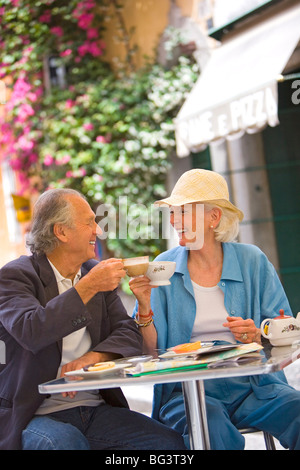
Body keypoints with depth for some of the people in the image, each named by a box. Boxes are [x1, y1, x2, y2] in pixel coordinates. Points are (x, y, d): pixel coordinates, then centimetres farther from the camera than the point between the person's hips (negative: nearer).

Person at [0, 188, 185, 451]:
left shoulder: (96, 273, 14)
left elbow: (129, 334, 6)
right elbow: (31, 332, -24)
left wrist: (93, 357, -15)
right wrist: (88, 287, -23)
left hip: (96, 408, 5)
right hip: (36, 415, -5)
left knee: (171, 442, -16)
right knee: (65, 441, -38)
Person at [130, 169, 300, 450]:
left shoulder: (252, 262, 7)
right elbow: (151, 351, 2)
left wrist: (258, 336, -12)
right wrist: (144, 308, -14)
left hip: (253, 384, 2)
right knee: (212, 425, -36)